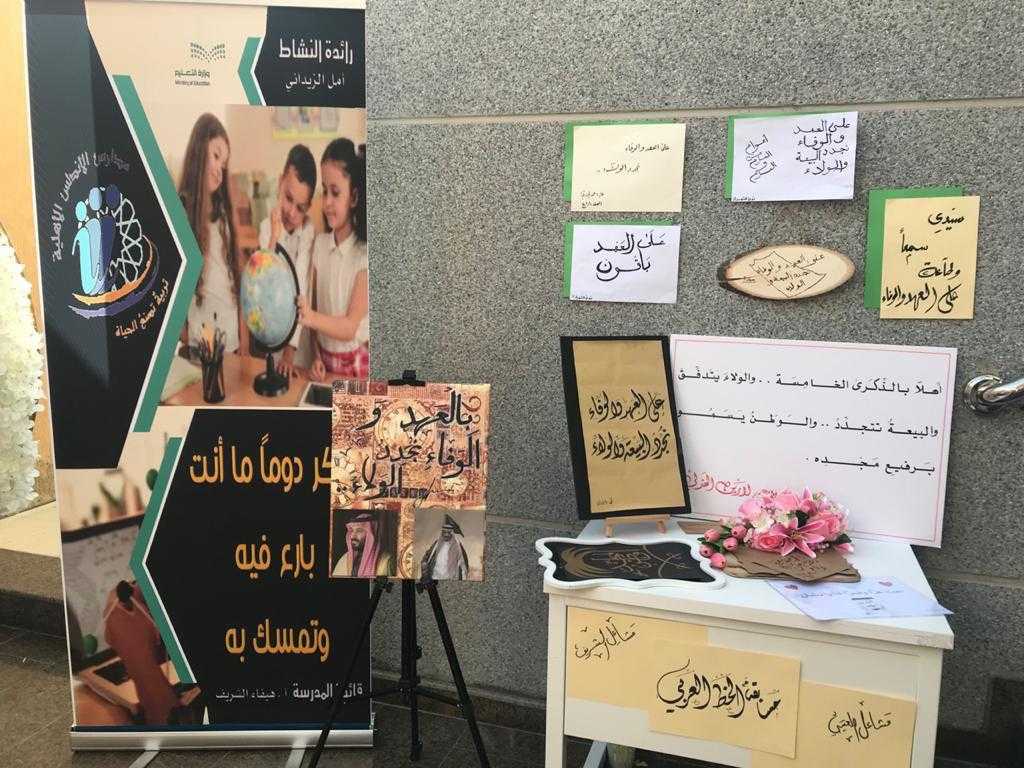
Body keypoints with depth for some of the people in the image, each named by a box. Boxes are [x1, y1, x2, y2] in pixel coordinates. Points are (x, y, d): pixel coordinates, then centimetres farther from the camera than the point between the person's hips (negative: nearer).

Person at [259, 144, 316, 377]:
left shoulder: (308, 231, -13)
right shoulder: (266, 227, -9)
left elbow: (300, 292, -20)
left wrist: (290, 351, -28)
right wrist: (274, 237, -30)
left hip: (295, 328, -1)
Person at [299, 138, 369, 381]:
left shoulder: (363, 252, -15)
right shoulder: (319, 244, -1)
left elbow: (350, 327, -19)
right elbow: (315, 307, 4)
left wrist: (311, 318, -34)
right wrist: (316, 356, -6)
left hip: (356, 365, -4)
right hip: (325, 361, 4)